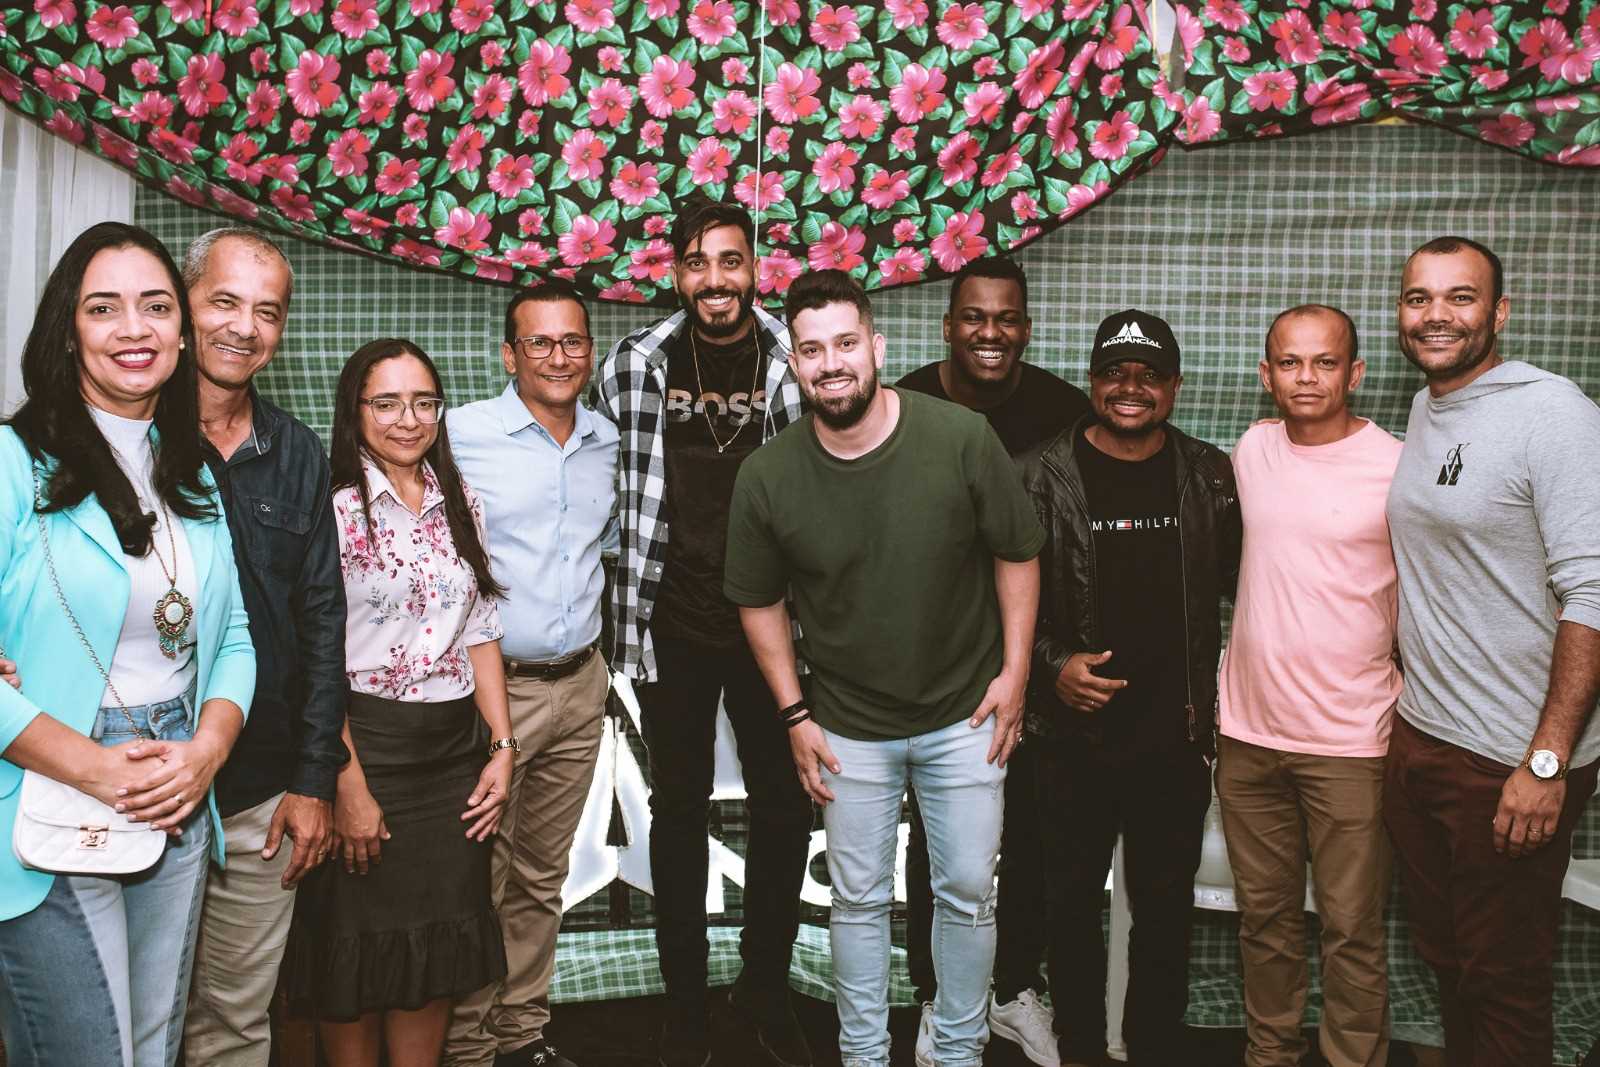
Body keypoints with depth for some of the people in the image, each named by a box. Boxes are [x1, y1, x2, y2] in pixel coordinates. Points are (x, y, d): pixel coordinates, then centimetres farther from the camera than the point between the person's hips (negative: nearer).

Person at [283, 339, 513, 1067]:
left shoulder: (460, 503, 8)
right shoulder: (333, 509, -9)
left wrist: (501, 747, 4)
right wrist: (348, 787, -16)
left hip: (455, 750, 5)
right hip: (365, 744, -5)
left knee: (440, 948, 12)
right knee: (360, 948, 7)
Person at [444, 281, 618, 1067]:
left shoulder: (606, 442, 9)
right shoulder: (461, 434, -9)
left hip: (580, 686, 5)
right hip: (494, 686, -5)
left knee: (542, 876, 16)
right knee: (478, 880, 2)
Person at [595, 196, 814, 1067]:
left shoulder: (799, 363, -2)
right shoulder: (633, 365, -2)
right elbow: (600, 490, 10)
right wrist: (628, 604, 7)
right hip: (672, 627, 0)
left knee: (785, 811, 9)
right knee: (679, 814, 11)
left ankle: (765, 986, 30)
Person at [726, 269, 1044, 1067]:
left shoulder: (963, 439, -17)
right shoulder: (766, 477, -12)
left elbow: (1017, 555, -5)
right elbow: (759, 602, 0)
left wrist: (1014, 671, -5)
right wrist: (794, 713, 0)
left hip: (964, 715, 0)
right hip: (849, 726, 1)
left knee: (968, 894, 11)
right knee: (857, 901, 13)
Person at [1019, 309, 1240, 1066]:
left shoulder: (1211, 477, 2)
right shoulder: (1044, 477, -4)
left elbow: (1242, 585, 10)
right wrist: (1051, 666, -14)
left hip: (1176, 738, 2)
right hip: (1074, 738, -1)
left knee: (1166, 911, 13)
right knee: (1071, 905, 11)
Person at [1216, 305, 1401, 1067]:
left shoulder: (1398, 468, -9)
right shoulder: (1251, 450, 5)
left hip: (1350, 743, -4)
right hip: (1247, 732, 4)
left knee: (1352, 929, 5)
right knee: (1263, 916, 16)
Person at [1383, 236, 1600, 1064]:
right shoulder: (1423, 411, 9)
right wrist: (1404, 688, 11)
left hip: (1511, 764, -7)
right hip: (1418, 739, 7)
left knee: (1503, 980, 8)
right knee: (1444, 956, 20)